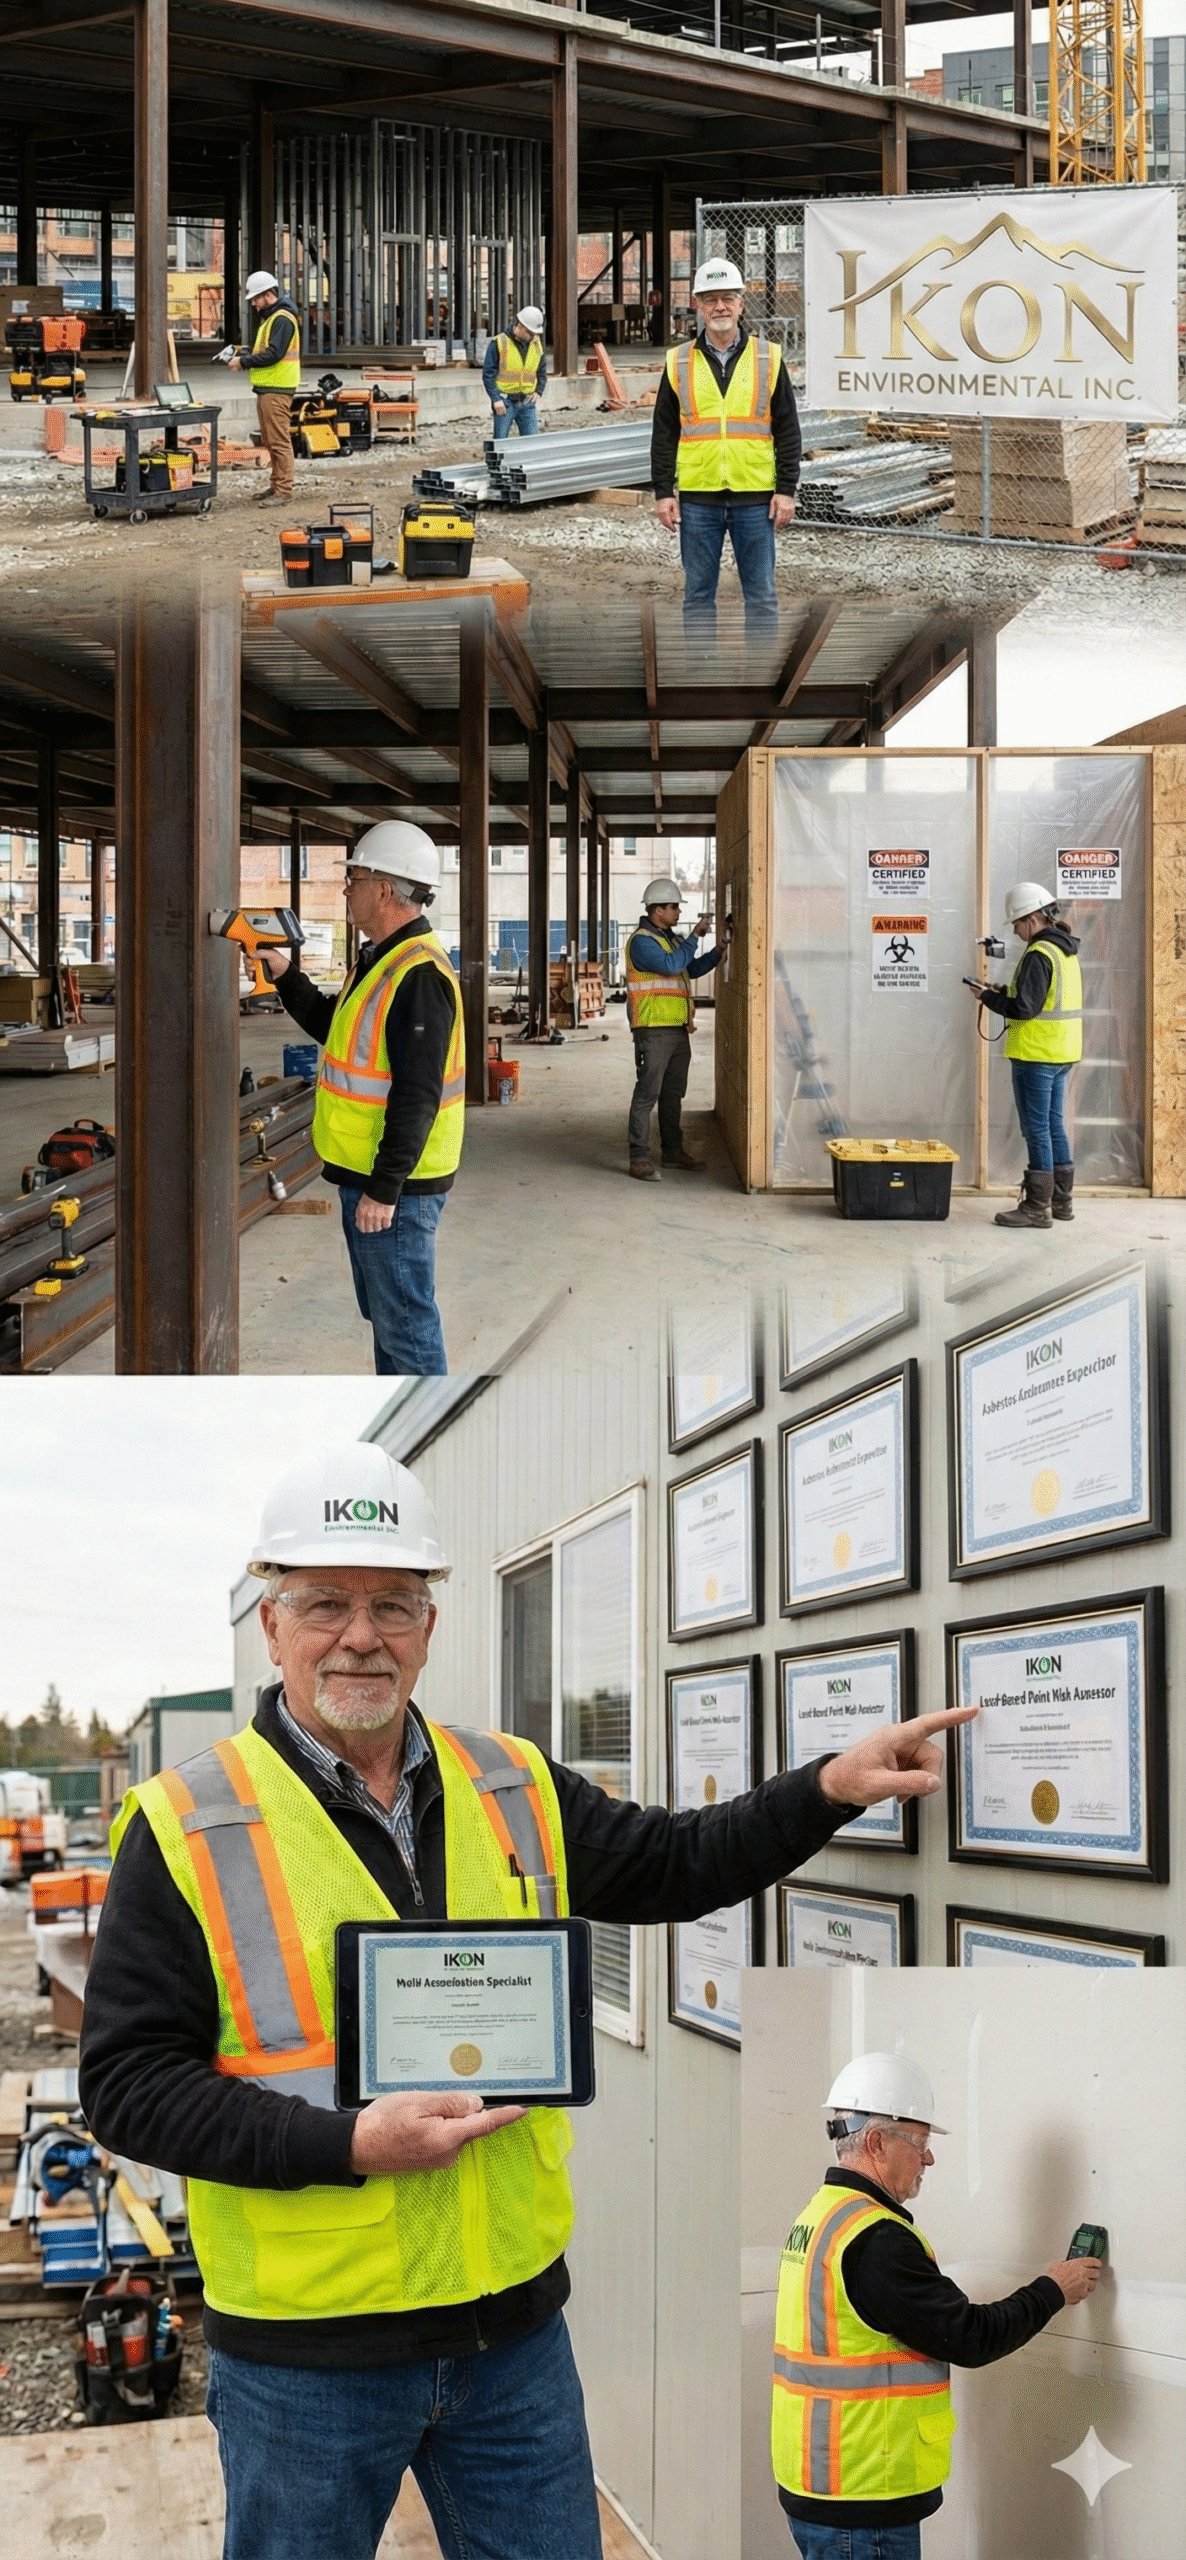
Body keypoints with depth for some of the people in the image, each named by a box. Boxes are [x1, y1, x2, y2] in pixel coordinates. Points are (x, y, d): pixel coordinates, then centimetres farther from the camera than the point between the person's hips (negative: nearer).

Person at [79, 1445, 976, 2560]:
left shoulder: (514, 1788, 7)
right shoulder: (184, 1828, -9)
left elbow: (676, 1864, 18)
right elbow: (127, 2082, -11)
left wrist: (830, 1789, 3)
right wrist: (351, 2144, -21)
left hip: (516, 2322, 4)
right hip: (304, 2355, -4)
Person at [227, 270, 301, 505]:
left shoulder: (282, 319, -13)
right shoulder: (269, 317, 20)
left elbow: (274, 353, -21)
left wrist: (245, 362, -16)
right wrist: (244, 353, 6)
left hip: (277, 389, -11)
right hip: (266, 388, 11)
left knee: (279, 440, -10)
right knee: (271, 441, 15)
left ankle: (284, 489, -10)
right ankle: (277, 484, 22)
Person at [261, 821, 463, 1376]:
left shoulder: (418, 974, -22)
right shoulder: (380, 959, 12)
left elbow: (417, 1094, -26)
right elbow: (332, 1027, 27)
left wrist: (384, 1189, -26)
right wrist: (284, 973, 14)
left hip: (395, 1184, -11)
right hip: (363, 1173, 11)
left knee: (405, 1320, -4)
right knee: (382, 1311, 20)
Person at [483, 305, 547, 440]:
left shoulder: (537, 344, 10)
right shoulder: (498, 344, -6)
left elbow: (542, 371, 24)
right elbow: (488, 374, -6)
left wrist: (539, 391, 9)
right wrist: (496, 398, -14)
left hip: (527, 403, 4)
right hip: (505, 402, -4)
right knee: (500, 442, -2)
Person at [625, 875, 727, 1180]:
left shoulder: (671, 938, 18)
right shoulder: (642, 941, -11)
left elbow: (693, 969, 26)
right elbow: (671, 964, -24)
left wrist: (720, 948, 16)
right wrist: (695, 935, -16)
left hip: (678, 1029, 9)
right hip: (653, 1031, -9)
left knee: (673, 1093, 15)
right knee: (647, 1093, -8)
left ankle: (673, 1150, 25)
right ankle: (638, 1157, -7)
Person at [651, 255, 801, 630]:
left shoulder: (768, 359, 4)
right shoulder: (679, 363, 6)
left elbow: (788, 431, 4)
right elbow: (664, 435, 8)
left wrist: (786, 490, -3)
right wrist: (663, 492, 1)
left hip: (755, 498, -1)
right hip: (697, 499, 1)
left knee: (761, 594, 3)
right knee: (698, 594, 6)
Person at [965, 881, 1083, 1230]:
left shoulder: (1039, 955, -17)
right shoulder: (1066, 951, 12)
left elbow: (1025, 1008, -21)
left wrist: (989, 998, -7)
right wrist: (1005, 993, 11)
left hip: (1036, 1055, -9)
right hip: (1062, 1054, 9)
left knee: (1037, 1129, -4)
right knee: (1054, 1126, 15)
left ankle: (1037, 1206, -1)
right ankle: (1060, 1201, 20)